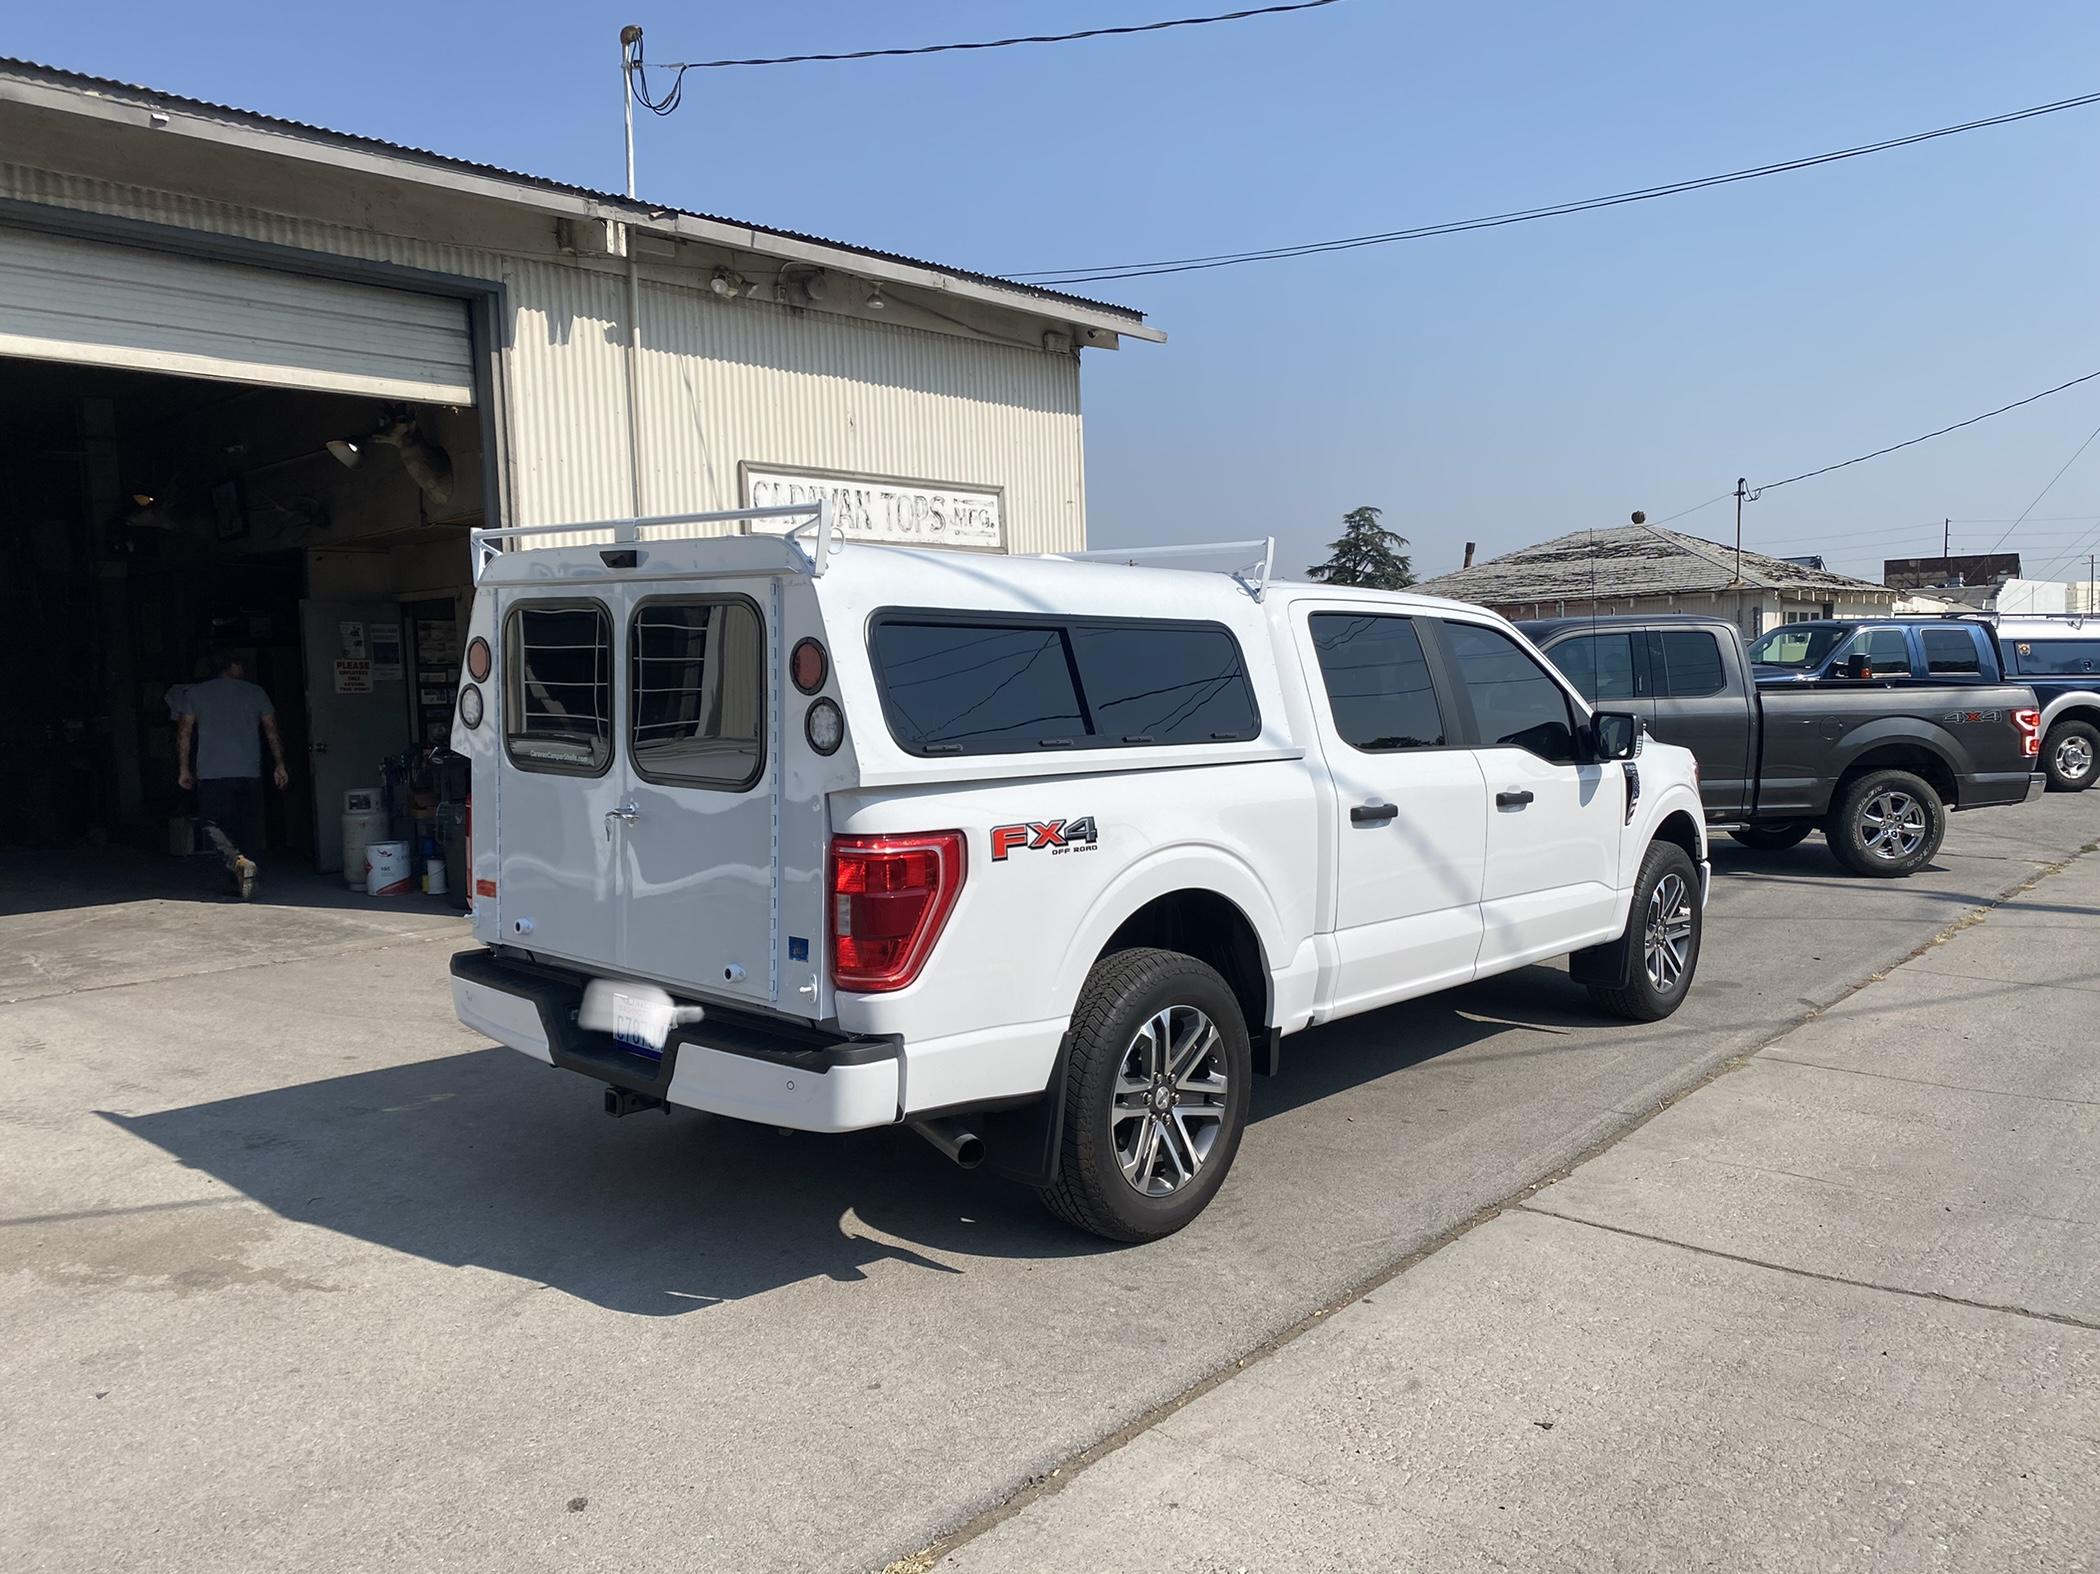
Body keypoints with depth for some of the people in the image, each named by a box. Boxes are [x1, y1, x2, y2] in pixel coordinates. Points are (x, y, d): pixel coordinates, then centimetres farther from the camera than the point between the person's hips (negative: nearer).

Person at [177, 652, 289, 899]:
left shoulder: (195, 693, 7)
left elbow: (184, 732, 5)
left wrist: (183, 769, 10)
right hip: (250, 773, 1)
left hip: (212, 774, -1)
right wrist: (280, 765, 12)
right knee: (248, 826, 8)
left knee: (214, 824, 3)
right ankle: (242, 882, 9)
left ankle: (238, 861, -24)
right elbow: (272, 730, 7)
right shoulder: (255, 692, 7)